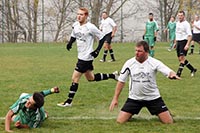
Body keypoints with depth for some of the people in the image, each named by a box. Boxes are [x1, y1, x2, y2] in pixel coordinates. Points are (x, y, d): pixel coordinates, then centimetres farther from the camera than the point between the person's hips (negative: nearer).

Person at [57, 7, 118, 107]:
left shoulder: (90, 27, -17)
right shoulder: (76, 25, 4)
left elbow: (102, 37, -9)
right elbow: (73, 36, 21)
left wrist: (97, 50, -15)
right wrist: (70, 43, 0)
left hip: (86, 57, -9)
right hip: (81, 56, 9)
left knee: (75, 78, -7)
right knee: (91, 78, 21)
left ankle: (69, 101, 1)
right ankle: (112, 75, 35)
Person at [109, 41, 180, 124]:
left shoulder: (154, 63, -12)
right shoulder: (129, 63, -6)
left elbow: (169, 72, -21)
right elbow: (121, 81, 1)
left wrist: (173, 75, -46)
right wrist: (115, 98, -1)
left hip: (153, 97, -1)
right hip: (134, 98, 1)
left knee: (169, 122, -6)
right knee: (120, 121, -10)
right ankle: (130, 115, 25)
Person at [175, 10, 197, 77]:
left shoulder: (186, 24, -11)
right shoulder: (177, 23, 13)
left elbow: (190, 35, -17)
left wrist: (187, 45, -25)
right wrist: (175, 43, 22)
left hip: (184, 42, -8)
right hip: (178, 42, 8)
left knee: (182, 58, -13)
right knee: (180, 59, 10)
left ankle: (178, 74, -12)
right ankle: (193, 69, 24)